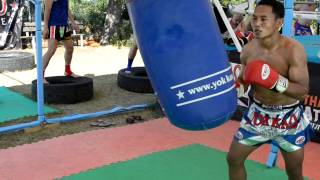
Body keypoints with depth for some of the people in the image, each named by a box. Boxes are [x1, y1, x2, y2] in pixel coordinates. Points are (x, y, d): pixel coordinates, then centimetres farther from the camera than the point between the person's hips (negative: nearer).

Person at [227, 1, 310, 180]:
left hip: (288, 117, -3)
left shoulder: (293, 50, -23)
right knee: (234, 158, 10)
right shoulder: (248, 49, -10)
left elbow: (303, 91, -28)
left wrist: (275, 81, -43)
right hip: (257, 114, 4)